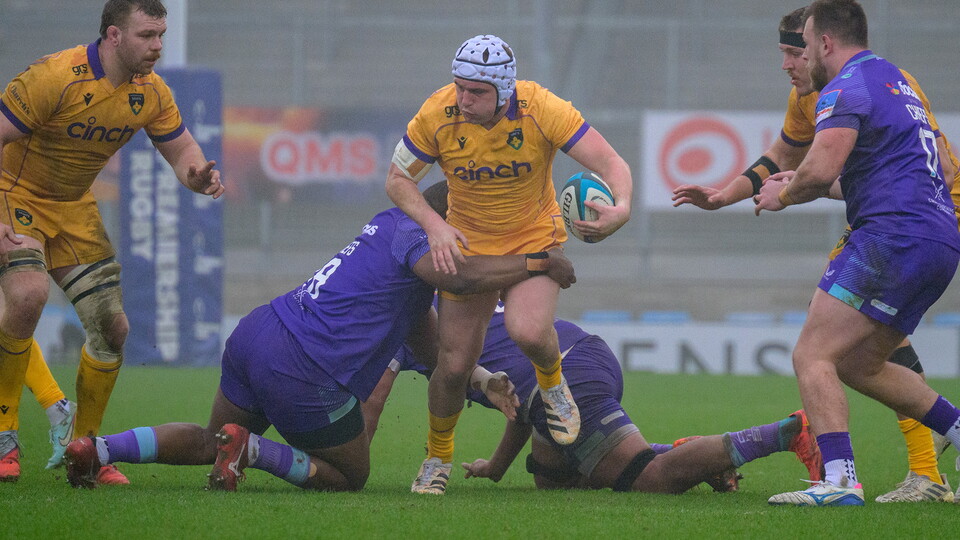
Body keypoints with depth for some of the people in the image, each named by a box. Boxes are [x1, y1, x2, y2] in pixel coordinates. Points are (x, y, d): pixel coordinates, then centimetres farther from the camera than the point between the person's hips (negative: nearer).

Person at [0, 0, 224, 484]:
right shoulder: (55, 76, -27)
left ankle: (83, 445, 17)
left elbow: (181, 149, 3)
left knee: (113, 329, -1)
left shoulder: (151, 92, -7)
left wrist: (197, 174, -23)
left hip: (75, 208, 6)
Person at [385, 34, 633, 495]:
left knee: (528, 332, -29)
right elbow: (398, 181, -6)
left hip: (535, 238, -2)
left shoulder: (541, 109, -23)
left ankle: (551, 381, 8)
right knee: (454, 366, -2)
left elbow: (610, 163, -23)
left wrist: (620, 208, -44)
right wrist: (434, 226, -22)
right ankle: (438, 456, 27)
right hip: (467, 244, 2)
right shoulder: (438, 115, -19)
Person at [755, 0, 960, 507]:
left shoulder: (845, 88, -7)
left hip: (894, 235, -10)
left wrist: (784, 195, 0)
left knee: (813, 356, -11)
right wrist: (802, 181, 30)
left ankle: (840, 480, -24)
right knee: (858, 364, 21)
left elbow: (820, 169, -20)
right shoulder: (893, 79, 24)